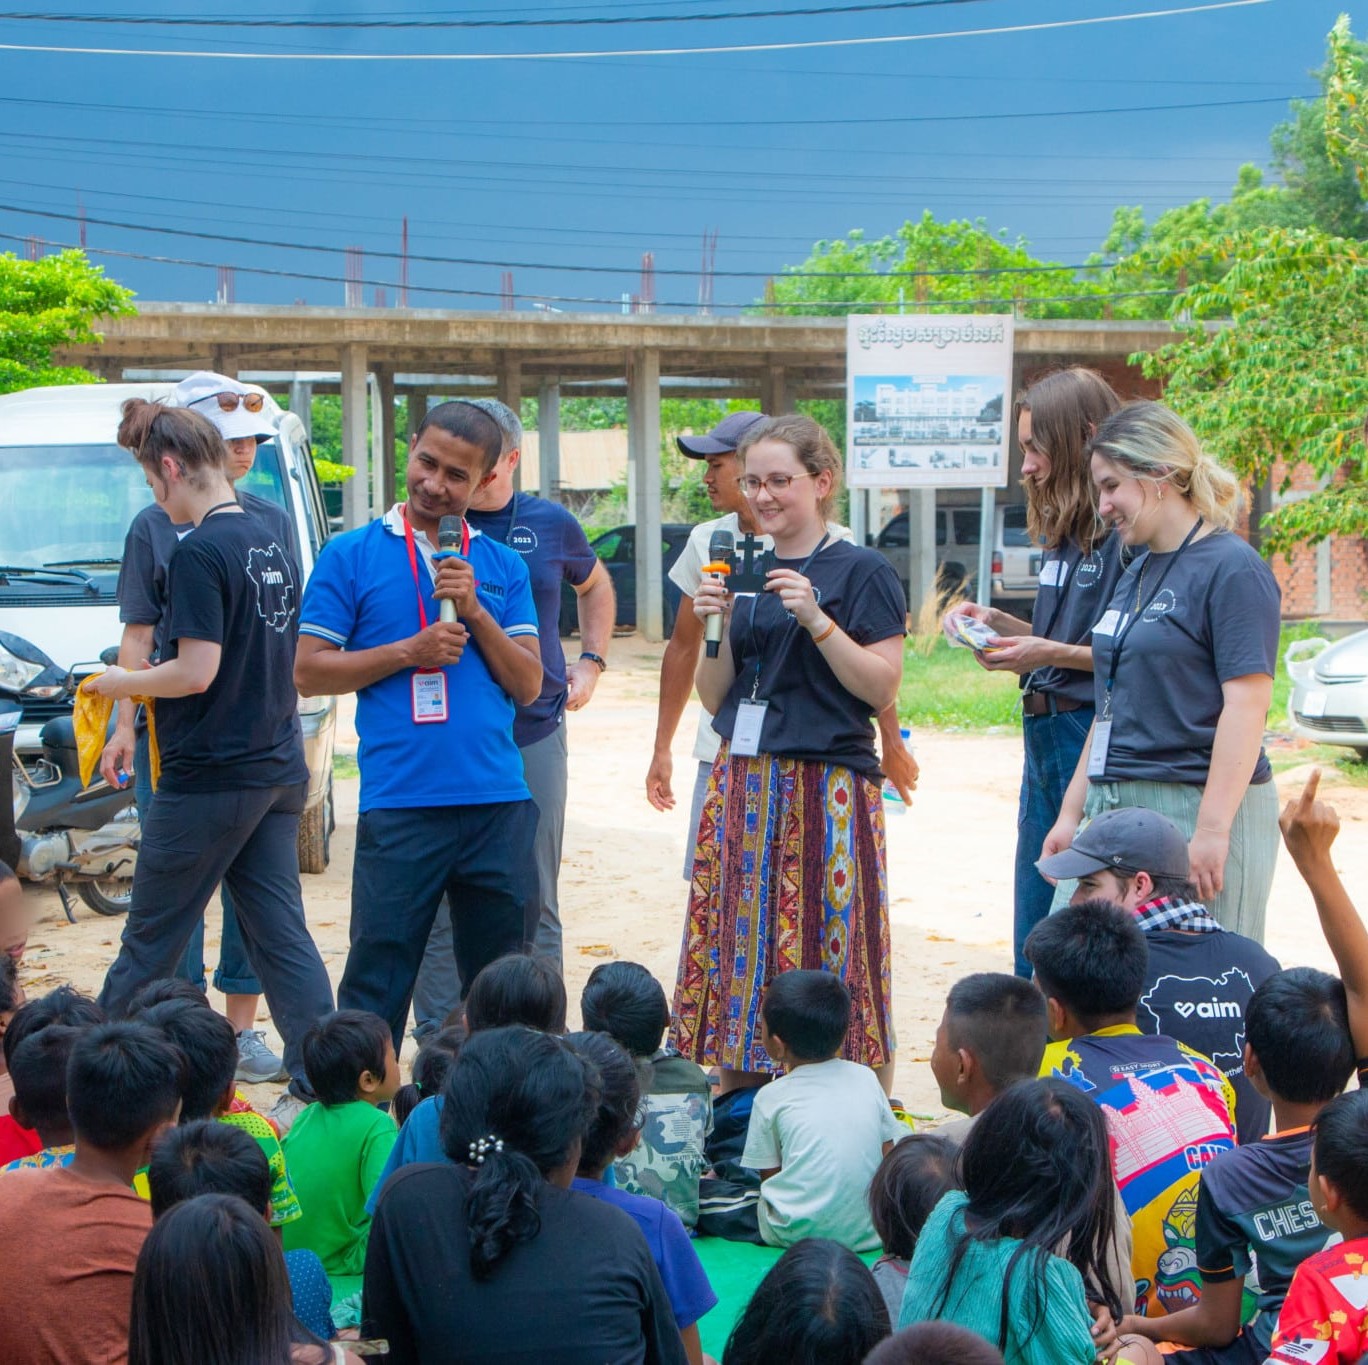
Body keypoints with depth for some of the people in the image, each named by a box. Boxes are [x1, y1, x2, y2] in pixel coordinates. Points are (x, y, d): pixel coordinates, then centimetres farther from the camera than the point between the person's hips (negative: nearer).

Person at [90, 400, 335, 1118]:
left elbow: (194, 673, -21)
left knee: (150, 939, 5)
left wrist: (121, 683, -4)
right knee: (281, 931, 9)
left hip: (208, 777, -8)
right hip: (277, 768, 8)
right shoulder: (270, 543, 10)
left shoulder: (200, 553, -16)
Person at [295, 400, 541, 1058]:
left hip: (498, 804, 3)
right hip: (398, 801, -3)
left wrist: (475, 614, -7)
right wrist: (408, 651, -10)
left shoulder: (502, 565, 12)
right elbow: (310, 671, 0)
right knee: (376, 985, -2)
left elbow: (528, 684, 7)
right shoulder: (352, 555, 3)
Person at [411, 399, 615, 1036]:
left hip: (534, 737, 2)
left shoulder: (551, 525, 6)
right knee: (439, 902, 1)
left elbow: (595, 585, 26)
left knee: (535, 904, 8)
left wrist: (592, 660, 15)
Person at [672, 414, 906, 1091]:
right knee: (736, 950, 4)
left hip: (828, 790, -6)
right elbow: (714, 699, 14)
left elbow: (883, 689, -9)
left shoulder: (862, 572, -3)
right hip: (742, 787, 6)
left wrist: (816, 619, -18)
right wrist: (716, 626, -3)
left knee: (832, 959, -7)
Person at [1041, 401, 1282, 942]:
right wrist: (1073, 810, 19)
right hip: (1114, 810, 8)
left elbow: (1247, 703, -16)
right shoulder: (1135, 576, 17)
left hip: (1194, 809, -8)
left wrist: (1211, 831, -21)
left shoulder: (1232, 568, -10)